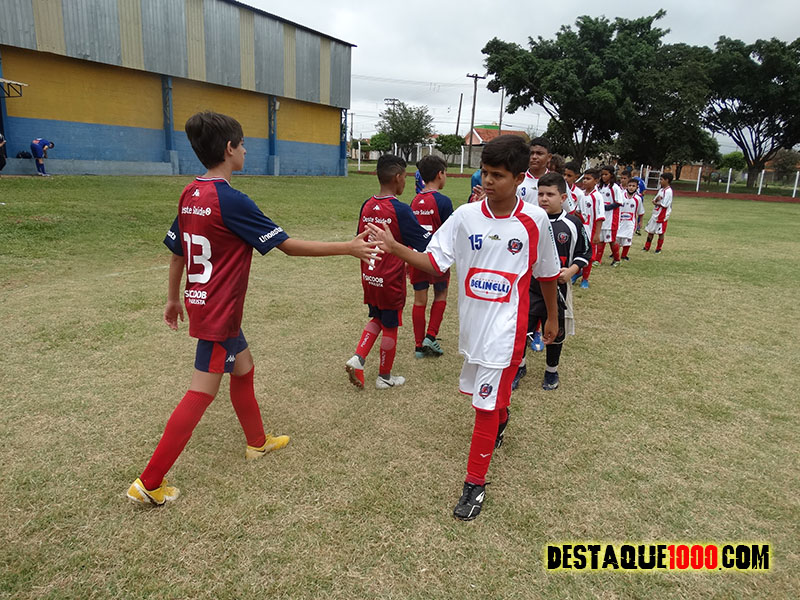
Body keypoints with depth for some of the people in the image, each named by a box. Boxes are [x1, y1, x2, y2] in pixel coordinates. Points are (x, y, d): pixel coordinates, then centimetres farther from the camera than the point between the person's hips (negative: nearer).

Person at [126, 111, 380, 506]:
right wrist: (348, 248, -15)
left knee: (243, 367, 23)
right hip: (218, 313, -9)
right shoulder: (231, 202, -22)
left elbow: (176, 252, 12)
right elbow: (289, 245, -20)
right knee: (202, 392, 0)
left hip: (201, 302, 9)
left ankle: (257, 441, 41)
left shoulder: (190, 195, 3)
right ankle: (148, 483, 9)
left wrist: (173, 298, 24)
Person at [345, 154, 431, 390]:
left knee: (377, 318, 25)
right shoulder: (400, 209, -18)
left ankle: (357, 358, 9)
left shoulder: (366, 206, 1)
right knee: (390, 326, 11)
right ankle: (384, 377, 25)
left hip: (368, 279, 6)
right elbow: (425, 243, -14)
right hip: (390, 281, -6)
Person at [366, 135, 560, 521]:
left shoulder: (535, 221, -9)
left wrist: (552, 316, 13)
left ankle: (476, 483, 15)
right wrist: (394, 247, -25)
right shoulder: (466, 216, -5)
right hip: (472, 322, 4)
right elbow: (435, 261, -10)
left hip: (506, 326, -4)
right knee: (483, 391, 22)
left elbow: (547, 273, 4)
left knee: (486, 404, -2)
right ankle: (501, 421, 58)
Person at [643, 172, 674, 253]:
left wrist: (656, 203, -7)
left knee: (661, 232, 3)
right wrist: (656, 200, -13)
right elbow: (654, 200, 9)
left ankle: (658, 249, 15)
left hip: (662, 215, -8)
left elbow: (664, 204, -21)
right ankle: (647, 247, 21)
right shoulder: (661, 190, 11)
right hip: (655, 214, 8)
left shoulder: (668, 191, -15)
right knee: (650, 231, 12)